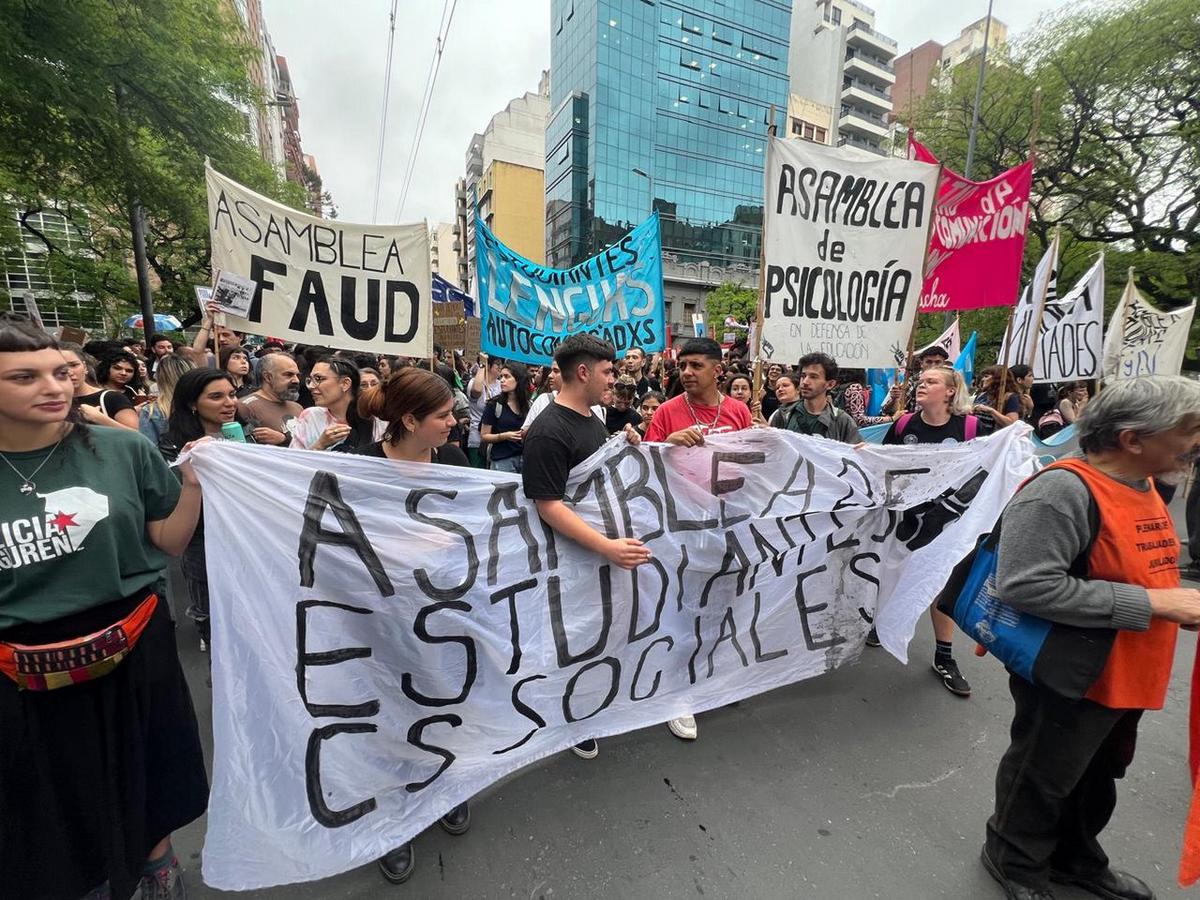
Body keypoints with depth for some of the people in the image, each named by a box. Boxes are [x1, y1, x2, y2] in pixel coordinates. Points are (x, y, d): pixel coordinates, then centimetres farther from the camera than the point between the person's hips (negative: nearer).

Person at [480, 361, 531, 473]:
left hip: (525, 457, 2)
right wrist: (504, 436, -17)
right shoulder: (494, 405, -4)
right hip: (502, 460, -2)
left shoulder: (529, 405, 4)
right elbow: (483, 437, -2)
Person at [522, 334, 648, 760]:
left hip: (608, 542, 9)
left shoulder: (592, 418, 5)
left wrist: (626, 448, -1)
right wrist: (606, 546, -35)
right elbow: (549, 505, -27)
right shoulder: (548, 431, -23)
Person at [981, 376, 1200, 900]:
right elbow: (1026, 585, -36)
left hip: (1124, 676, 9)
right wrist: (1152, 603, -28)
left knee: (1096, 779, 28)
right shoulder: (1063, 491, -28)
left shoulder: (1143, 485, 4)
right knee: (1042, 782, 14)